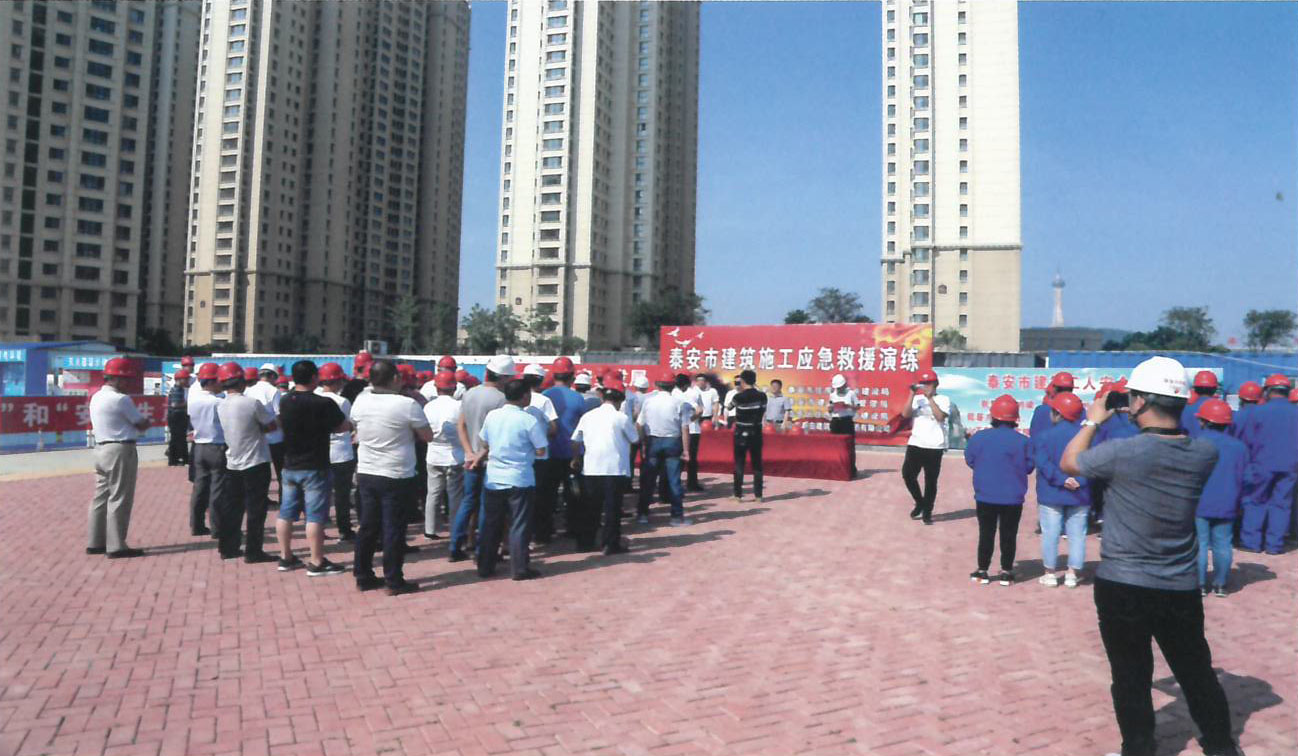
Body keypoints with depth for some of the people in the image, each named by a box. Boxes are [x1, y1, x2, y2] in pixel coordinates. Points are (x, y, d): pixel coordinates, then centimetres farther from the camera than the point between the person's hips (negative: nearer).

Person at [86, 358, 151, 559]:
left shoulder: (96, 397, 13)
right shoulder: (120, 399, -15)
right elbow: (142, 424, -11)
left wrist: (135, 425, 4)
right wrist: (147, 421, 11)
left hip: (101, 449, 9)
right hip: (120, 451, -9)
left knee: (101, 497, 15)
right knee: (119, 499, -3)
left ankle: (95, 542, 22)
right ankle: (116, 546, 0)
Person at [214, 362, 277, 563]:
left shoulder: (220, 406, 1)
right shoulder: (252, 403, -18)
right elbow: (272, 425, -11)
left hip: (232, 463, 6)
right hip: (256, 463, -6)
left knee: (231, 507, 15)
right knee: (255, 509, 1)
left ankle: (228, 547, 23)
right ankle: (254, 551, 5)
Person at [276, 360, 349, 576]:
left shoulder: (285, 402, 3)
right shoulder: (323, 403, -17)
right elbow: (344, 427, -9)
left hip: (290, 466, 7)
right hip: (315, 468, -7)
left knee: (286, 513, 13)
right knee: (315, 516, -2)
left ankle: (286, 557, 23)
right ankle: (317, 563, 3)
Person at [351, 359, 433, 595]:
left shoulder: (360, 402, -2)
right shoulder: (408, 405, -17)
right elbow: (427, 436, -8)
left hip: (366, 474, 5)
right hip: (397, 477, -5)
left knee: (368, 527, 15)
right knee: (394, 530, 3)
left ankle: (363, 576, 24)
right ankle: (394, 581, 10)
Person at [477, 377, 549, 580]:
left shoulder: (492, 415, 0)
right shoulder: (529, 420, -13)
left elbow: (485, 444, 12)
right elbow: (540, 451, -10)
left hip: (493, 479, 5)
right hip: (520, 480, -4)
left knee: (491, 524, 14)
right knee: (519, 525, 4)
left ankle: (485, 567, 20)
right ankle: (520, 568, 7)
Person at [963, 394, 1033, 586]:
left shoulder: (979, 437, -9)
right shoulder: (1022, 441, -10)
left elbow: (970, 461, 0)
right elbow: (1029, 467, -2)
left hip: (985, 497, 0)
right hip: (1013, 498, 0)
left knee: (986, 534, 11)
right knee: (1009, 535, 11)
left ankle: (982, 571, 16)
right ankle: (1006, 572, 16)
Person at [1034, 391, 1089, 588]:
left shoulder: (1043, 437, -8)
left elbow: (1044, 464, -17)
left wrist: (1062, 480, -16)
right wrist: (1080, 481, -12)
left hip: (1051, 494, -2)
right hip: (1080, 494, 2)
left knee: (1050, 534, 5)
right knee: (1077, 534, 10)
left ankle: (1050, 574, 11)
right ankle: (1072, 574, 13)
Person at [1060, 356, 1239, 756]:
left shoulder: (1123, 453, -21)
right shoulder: (1204, 453, -7)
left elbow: (1068, 463, -2)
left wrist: (1093, 420, 10)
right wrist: (1151, 422, 12)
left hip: (1122, 587, -4)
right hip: (1181, 589, 4)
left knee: (1131, 678, 10)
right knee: (1197, 674, 21)